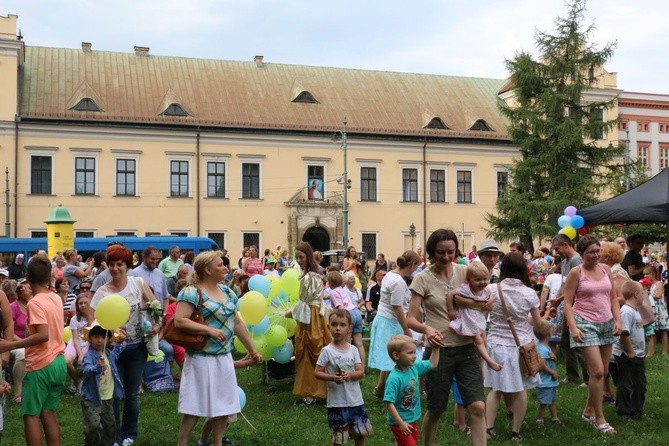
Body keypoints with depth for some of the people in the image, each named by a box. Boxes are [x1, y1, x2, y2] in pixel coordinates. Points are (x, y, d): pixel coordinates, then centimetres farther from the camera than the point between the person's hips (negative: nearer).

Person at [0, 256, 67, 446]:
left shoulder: (34, 303, -16)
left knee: (31, 415, 3)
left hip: (41, 365, -7)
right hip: (58, 363, 7)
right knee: (48, 413, 14)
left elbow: (43, 335, -26)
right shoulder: (56, 298, 7)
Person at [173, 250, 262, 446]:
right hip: (202, 358, -7)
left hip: (224, 357, 7)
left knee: (223, 404, 12)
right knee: (195, 407, 1)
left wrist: (253, 350, 15)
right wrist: (210, 330, -23)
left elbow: (237, 323, 15)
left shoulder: (227, 292, 10)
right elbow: (179, 321, -22)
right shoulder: (192, 292, -13)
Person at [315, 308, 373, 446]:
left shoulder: (353, 350, 0)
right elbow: (317, 373, -8)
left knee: (361, 432, 16)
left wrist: (350, 375, -22)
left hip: (356, 400, 4)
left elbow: (361, 372, -2)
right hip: (337, 401, -4)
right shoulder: (327, 351, -10)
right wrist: (332, 377, -24)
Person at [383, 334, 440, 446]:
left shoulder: (414, 367, -5)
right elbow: (389, 403, -28)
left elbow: (433, 364, 11)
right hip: (399, 422, -8)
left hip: (412, 419, 8)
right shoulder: (394, 378, -28)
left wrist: (436, 348, 1)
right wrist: (401, 423, -28)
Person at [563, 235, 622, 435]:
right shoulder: (576, 272, -7)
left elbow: (613, 297, 12)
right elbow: (567, 302, -8)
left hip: (606, 323, 6)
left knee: (603, 371, 10)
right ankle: (599, 419, 1)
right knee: (597, 371, -11)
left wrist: (618, 320, -1)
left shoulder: (605, 269, 7)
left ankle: (588, 410, 28)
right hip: (586, 324, -6)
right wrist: (573, 327, -17)